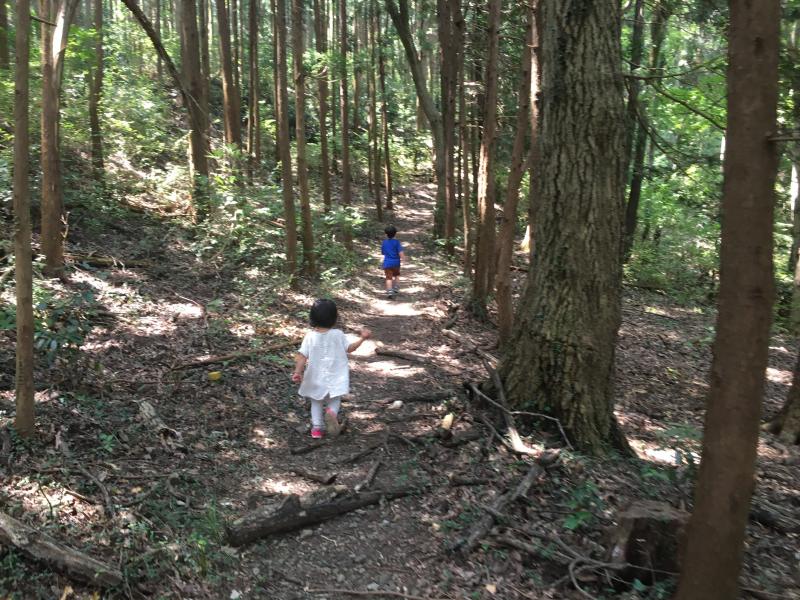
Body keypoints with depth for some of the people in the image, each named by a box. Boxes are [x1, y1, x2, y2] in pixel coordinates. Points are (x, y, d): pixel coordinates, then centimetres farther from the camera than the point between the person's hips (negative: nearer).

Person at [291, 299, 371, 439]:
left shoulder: (310, 336, -11)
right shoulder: (338, 334, -11)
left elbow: (302, 356, -14)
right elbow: (350, 348, 0)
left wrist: (298, 371, -11)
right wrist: (362, 338, 10)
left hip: (316, 377, 1)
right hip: (335, 376, -1)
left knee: (316, 402, 20)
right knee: (335, 400, 17)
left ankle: (317, 426, 8)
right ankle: (332, 411, -15)